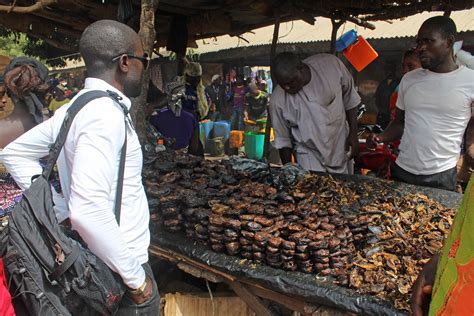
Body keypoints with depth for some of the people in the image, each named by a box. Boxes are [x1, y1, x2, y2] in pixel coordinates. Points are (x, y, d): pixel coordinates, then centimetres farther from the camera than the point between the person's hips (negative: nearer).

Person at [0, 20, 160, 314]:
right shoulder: (106, 113, -24)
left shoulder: (75, 107, 4)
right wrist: (137, 278, -22)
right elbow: (90, 210, -32)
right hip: (119, 270, -8)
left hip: (97, 259, 8)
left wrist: (59, 208, 7)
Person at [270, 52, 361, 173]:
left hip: (340, 149, 2)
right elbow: (282, 139, -5)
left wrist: (353, 133, -1)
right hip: (309, 156, -1)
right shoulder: (278, 100, -18)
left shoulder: (331, 64, -17)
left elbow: (349, 98, -1)